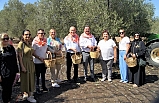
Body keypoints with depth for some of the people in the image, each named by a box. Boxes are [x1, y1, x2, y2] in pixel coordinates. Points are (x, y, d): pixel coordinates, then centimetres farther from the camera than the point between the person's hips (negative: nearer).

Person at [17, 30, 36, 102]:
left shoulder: (29, 43, 7)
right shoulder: (21, 43, -14)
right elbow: (19, 56, -17)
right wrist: (22, 66, -20)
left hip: (31, 63, 8)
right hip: (25, 63, -8)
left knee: (31, 78, 15)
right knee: (26, 78, 3)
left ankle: (26, 93, 32)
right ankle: (29, 96, 14)